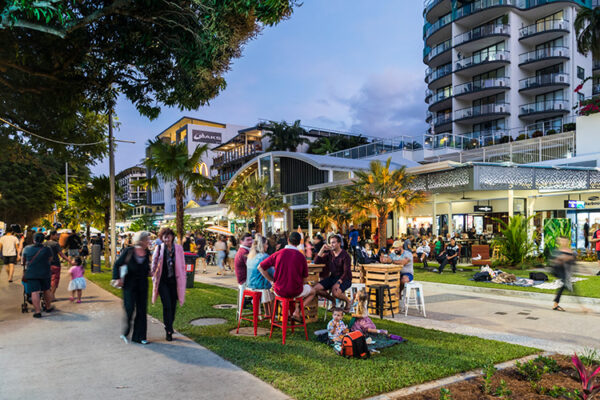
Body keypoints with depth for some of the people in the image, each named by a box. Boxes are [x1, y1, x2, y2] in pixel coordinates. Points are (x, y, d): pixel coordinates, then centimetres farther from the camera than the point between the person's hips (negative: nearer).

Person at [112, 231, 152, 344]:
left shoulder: (147, 253, 3)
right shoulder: (128, 251, -9)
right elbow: (117, 265, -1)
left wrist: (149, 271, 0)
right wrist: (117, 278, -10)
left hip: (142, 285, 4)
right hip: (129, 285, -4)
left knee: (142, 311, 4)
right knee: (129, 308, -3)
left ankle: (139, 336, 14)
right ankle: (125, 333, 21)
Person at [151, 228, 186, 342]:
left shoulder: (178, 248, 2)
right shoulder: (159, 249, -2)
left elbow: (182, 265, 8)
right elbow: (154, 263, 8)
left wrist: (183, 280, 7)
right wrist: (153, 274, 2)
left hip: (174, 280, 2)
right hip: (163, 281, -2)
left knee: (173, 305, 9)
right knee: (167, 305, -9)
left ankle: (169, 326, 30)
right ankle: (169, 330, -2)